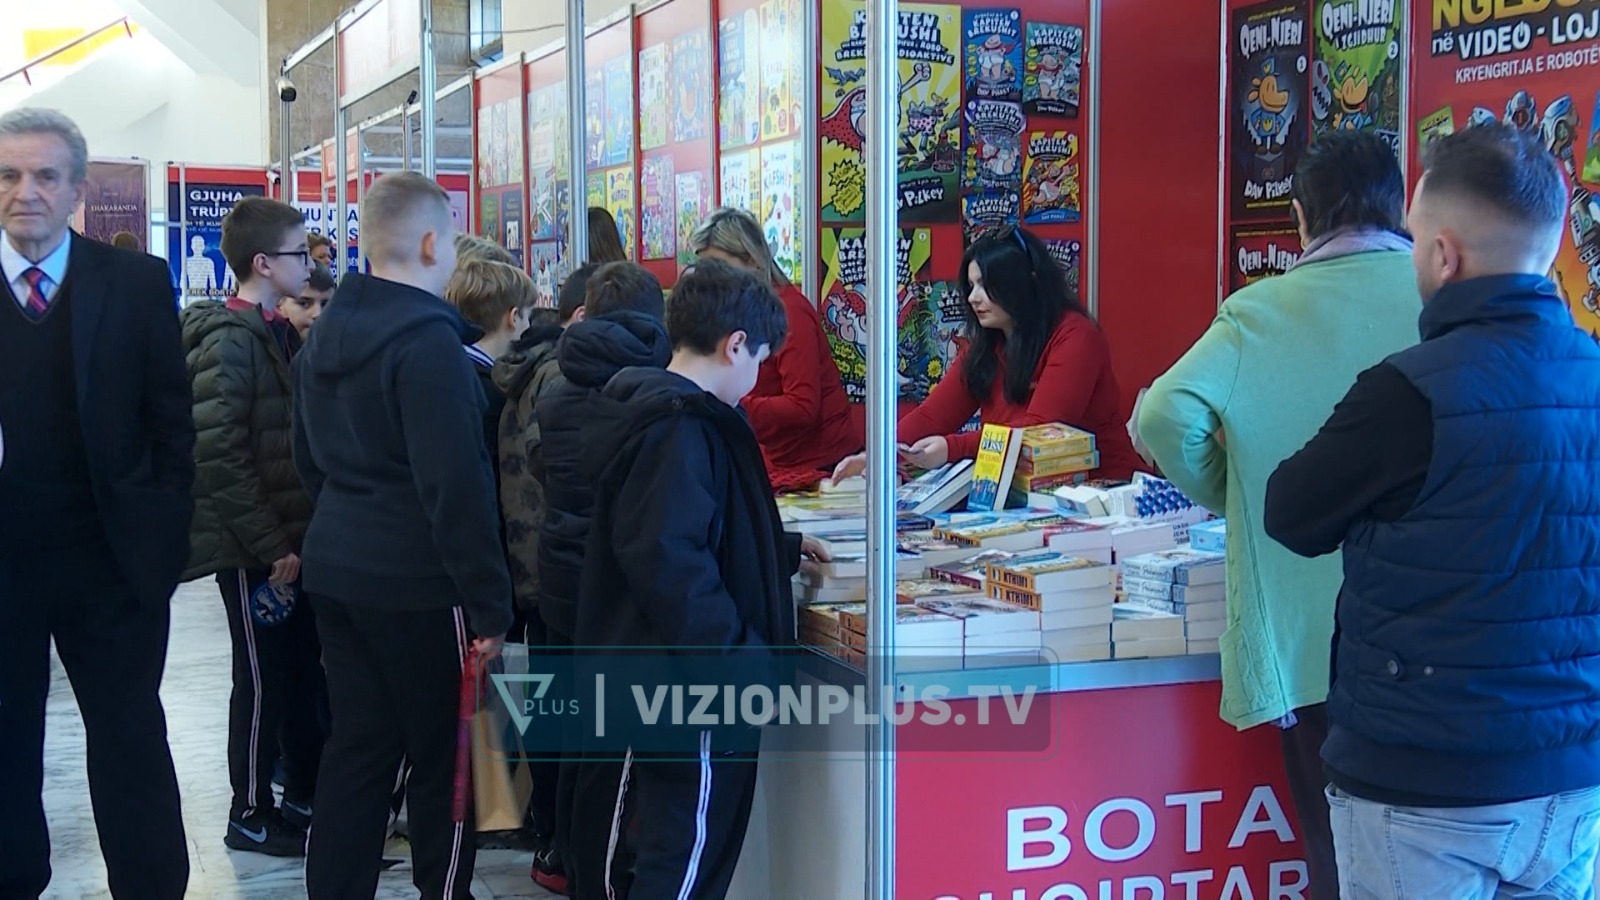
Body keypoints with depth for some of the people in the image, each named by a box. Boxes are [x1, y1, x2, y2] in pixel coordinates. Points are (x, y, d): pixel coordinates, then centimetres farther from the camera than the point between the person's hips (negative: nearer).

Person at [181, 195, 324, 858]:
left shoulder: (278, 332, 11)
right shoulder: (229, 340, -17)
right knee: (264, 680, 2)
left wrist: (297, 534, 11)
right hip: (254, 547, -8)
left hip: (291, 538, 8)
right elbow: (218, 456, -22)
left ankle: (305, 796, 27)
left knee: (303, 670, 14)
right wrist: (273, 547, -21)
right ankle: (250, 815, 16)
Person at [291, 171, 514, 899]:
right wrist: (489, 603, -17)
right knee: (443, 754, 5)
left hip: (336, 566, 8)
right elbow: (456, 487, -21)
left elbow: (308, 458, 20)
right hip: (416, 581, -8)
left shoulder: (327, 331, 10)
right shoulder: (427, 340, -18)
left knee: (359, 743, 13)